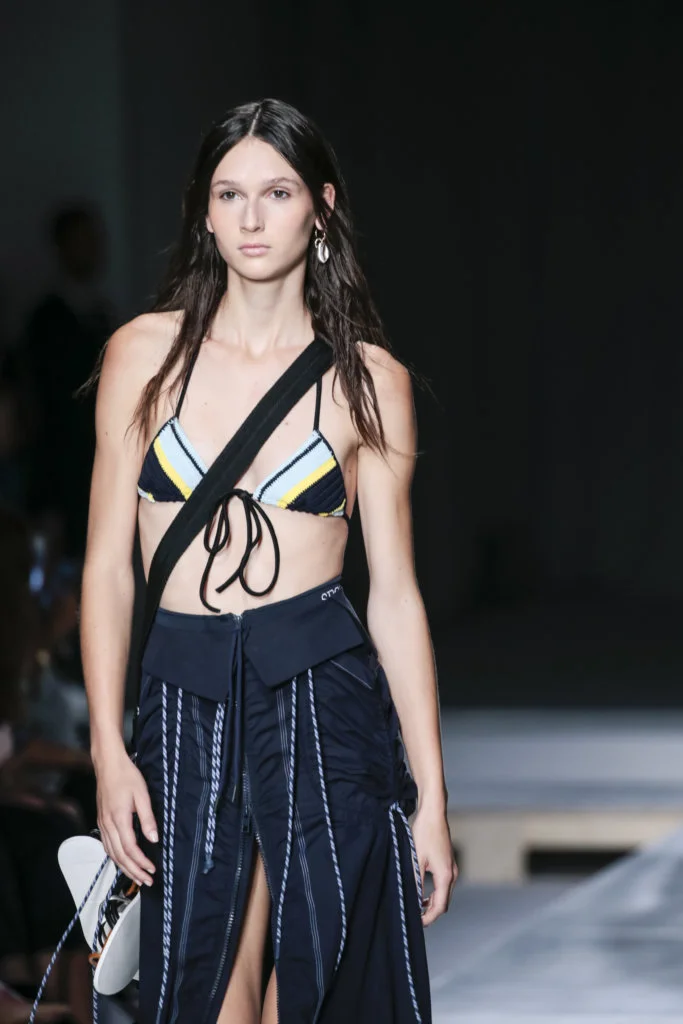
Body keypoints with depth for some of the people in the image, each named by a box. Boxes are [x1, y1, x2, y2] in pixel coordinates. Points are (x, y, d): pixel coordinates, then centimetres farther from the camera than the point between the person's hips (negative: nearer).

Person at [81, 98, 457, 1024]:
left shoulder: (369, 381, 3)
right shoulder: (145, 355, 4)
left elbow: (395, 592, 4)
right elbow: (108, 565, 4)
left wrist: (432, 795, 1)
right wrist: (107, 749, -5)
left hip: (322, 701, -1)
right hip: (184, 704, 1)